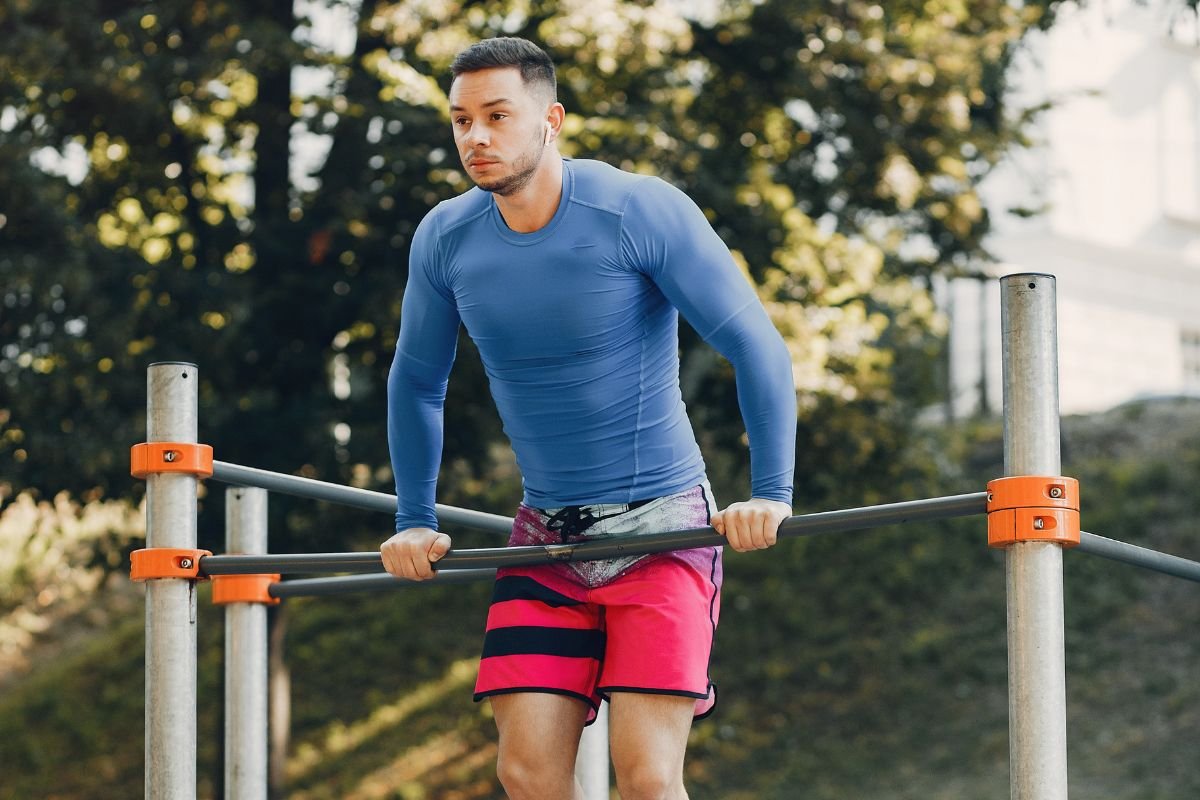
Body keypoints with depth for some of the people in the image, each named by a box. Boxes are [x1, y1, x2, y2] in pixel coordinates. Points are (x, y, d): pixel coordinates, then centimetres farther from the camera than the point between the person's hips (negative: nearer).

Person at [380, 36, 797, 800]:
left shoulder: (642, 213, -15)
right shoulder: (445, 240, -1)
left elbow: (757, 348, -12)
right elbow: (416, 382, 16)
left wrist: (771, 494, -19)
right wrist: (416, 522, 14)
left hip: (661, 524, -4)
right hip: (546, 535, 5)